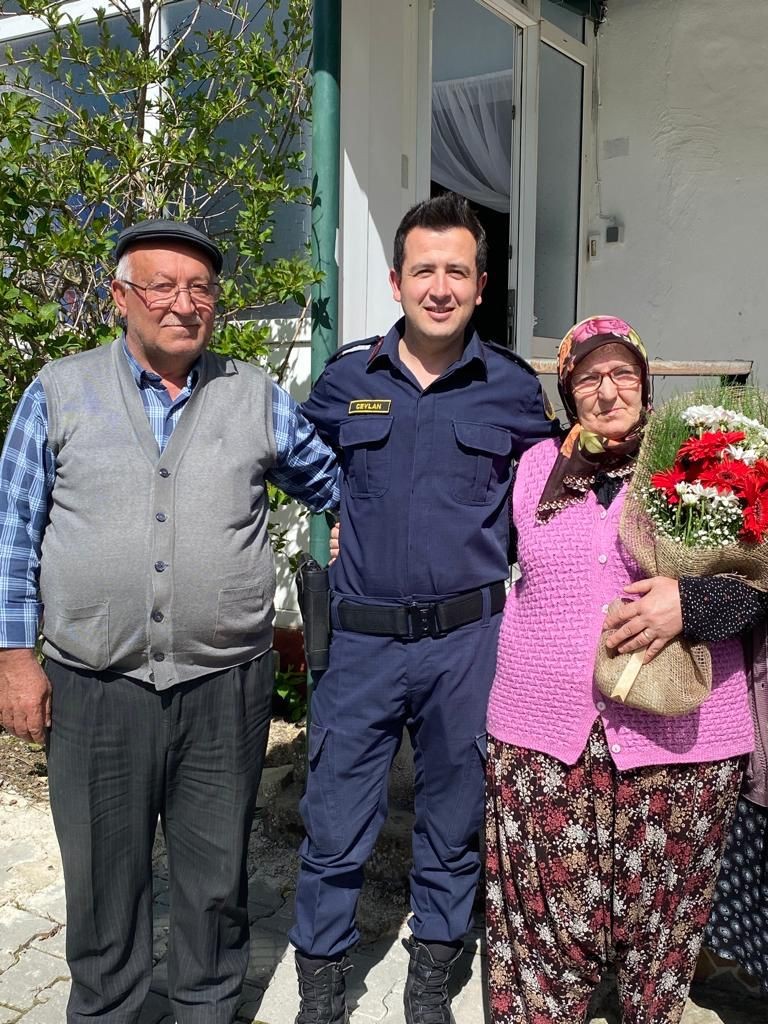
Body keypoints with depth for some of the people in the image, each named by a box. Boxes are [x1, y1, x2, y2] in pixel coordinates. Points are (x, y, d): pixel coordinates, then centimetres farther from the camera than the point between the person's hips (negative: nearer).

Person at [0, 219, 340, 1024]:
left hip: (226, 686, 1)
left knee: (216, 876, 16)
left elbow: (334, 482, 16)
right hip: (94, 689, 0)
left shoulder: (256, 396, 4)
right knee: (103, 881, 15)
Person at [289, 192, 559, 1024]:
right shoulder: (347, 377, 1)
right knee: (334, 828, 7)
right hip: (360, 640, 0)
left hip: (466, 640, 0)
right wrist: (336, 529, 9)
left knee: (452, 824, 15)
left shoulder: (512, 386, 0)